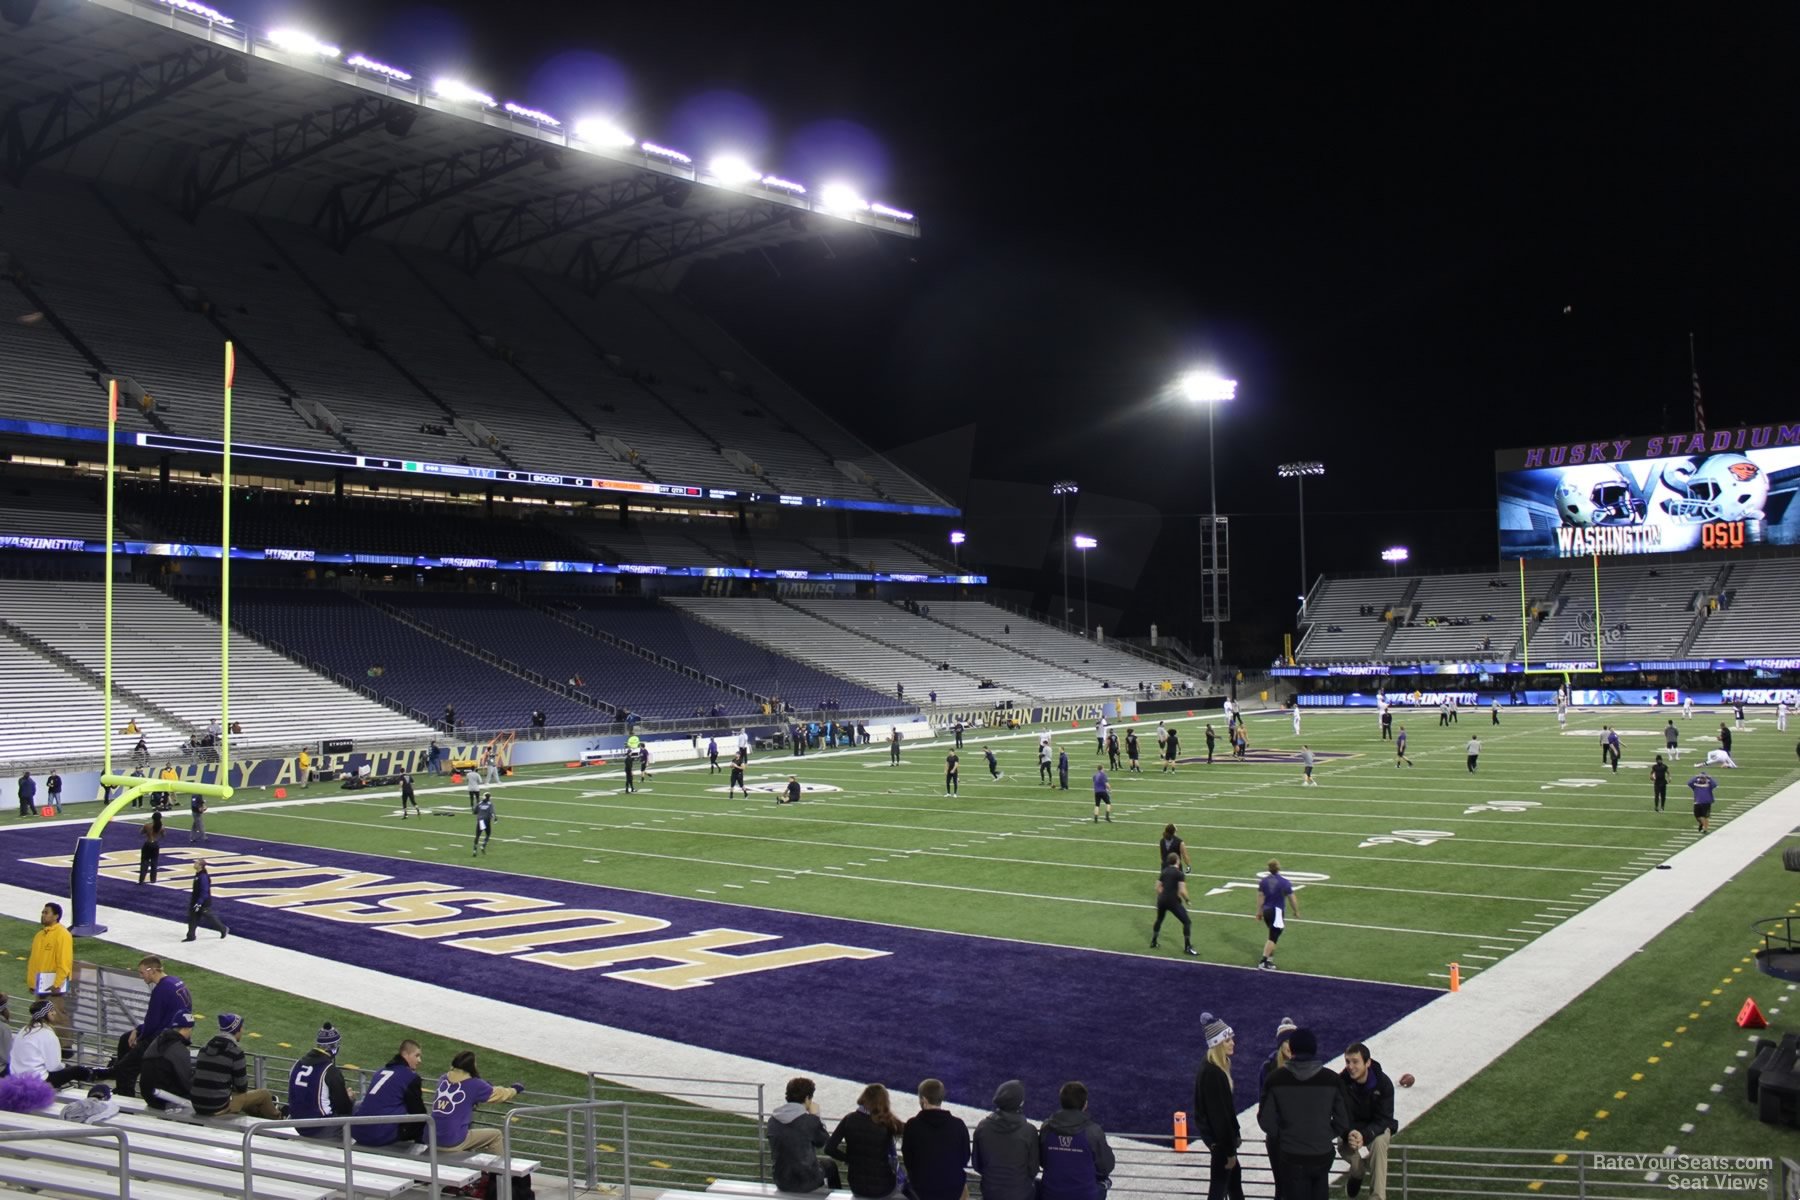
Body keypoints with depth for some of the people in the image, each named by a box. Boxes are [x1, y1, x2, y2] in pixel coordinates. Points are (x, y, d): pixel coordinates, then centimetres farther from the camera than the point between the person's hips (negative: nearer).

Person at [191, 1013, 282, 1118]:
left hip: (197, 1106, 8)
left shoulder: (205, 1048, 7)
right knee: (264, 1094, 11)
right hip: (219, 1108, -8)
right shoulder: (235, 1051, -13)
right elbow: (242, 1088, -6)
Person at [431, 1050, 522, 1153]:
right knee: (495, 1135, 13)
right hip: (453, 1142, -6)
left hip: (432, 1141, 6)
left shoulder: (443, 1079, 8)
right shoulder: (473, 1084, -7)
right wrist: (515, 1090, 28)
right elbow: (498, 1094, 8)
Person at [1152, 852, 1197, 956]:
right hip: (1173, 901, -6)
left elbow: (1158, 888, 11)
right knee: (1187, 922, 4)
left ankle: (1153, 942, 39)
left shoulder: (1164, 872, 9)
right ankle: (1188, 947, 4)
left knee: (1159, 920, 29)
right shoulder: (1179, 874, -9)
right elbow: (1182, 891, -16)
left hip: (1161, 900, 6)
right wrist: (1186, 900, 1)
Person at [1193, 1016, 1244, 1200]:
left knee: (1235, 1174, 23)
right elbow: (1218, 1114, -24)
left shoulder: (1216, 1068, 5)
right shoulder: (1212, 1074, -27)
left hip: (1216, 1134, 10)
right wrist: (1229, 1150, -19)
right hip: (1218, 1138, -10)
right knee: (1219, 1184, 1)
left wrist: (1234, 1136, 18)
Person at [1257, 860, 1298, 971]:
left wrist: (1259, 911, 12)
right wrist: (1296, 911, 9)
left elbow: (1260, 896, 3)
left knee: (1273, 935, 23)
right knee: (1273, 937, -2)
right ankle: (1264, 961, -7)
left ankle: (1270, 957, 28)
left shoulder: (1264, 881, 1)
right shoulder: (1284, 883, -13)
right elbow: (1292, 898, -6)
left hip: (1266, 911, 6)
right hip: (1277, 912, -6)